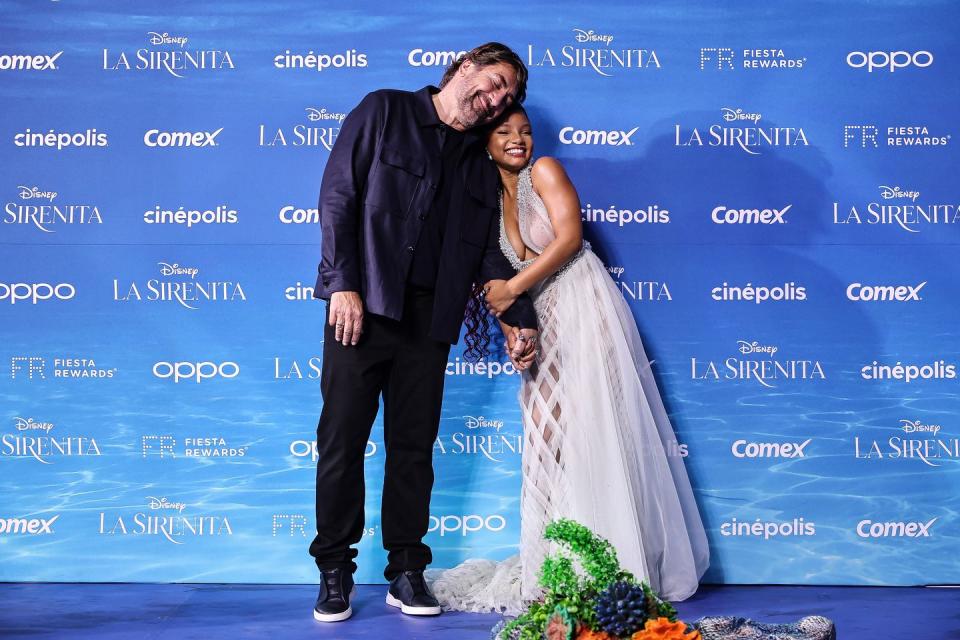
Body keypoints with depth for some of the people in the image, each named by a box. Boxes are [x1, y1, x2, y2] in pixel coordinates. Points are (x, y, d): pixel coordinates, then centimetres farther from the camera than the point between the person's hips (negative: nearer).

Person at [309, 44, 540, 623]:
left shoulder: (480, 163, 19)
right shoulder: (385, 112, 5)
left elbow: (488, 253, 18)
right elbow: (338, 194, -4)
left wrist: (520, 318, 6)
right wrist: (344, 283, -13)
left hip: (429, 316, 4)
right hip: (364, 304, -4)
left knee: (415, 446, 6)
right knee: (343, 438, -1)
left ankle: (407, 572, 16)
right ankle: (335, 571, 11)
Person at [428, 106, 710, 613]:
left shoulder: (544, 171, -1)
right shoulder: (493, 200, 15)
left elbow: (569, 237, -13)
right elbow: (502, 278, 13)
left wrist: (512, 287, -12)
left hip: (584, 310, -6)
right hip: (544, 324, 6)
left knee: (594, 432, -7)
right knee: (549, 438, 3)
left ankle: (616, 571, -1)